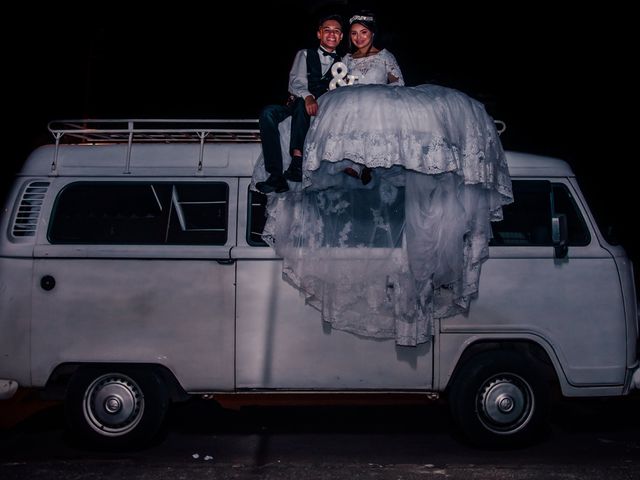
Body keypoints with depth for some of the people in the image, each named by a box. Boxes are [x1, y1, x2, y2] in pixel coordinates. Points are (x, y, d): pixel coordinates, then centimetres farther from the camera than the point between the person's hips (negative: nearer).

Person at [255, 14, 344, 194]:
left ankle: (297, 159, -47)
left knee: (301, 106, -36)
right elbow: (295, 81, -1)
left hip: (324, 110, -1)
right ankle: (276, 176, -38)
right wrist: (308, 97, -22)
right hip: (296, 105, 1)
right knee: (268, 113, -30)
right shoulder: (305, 54, 18)